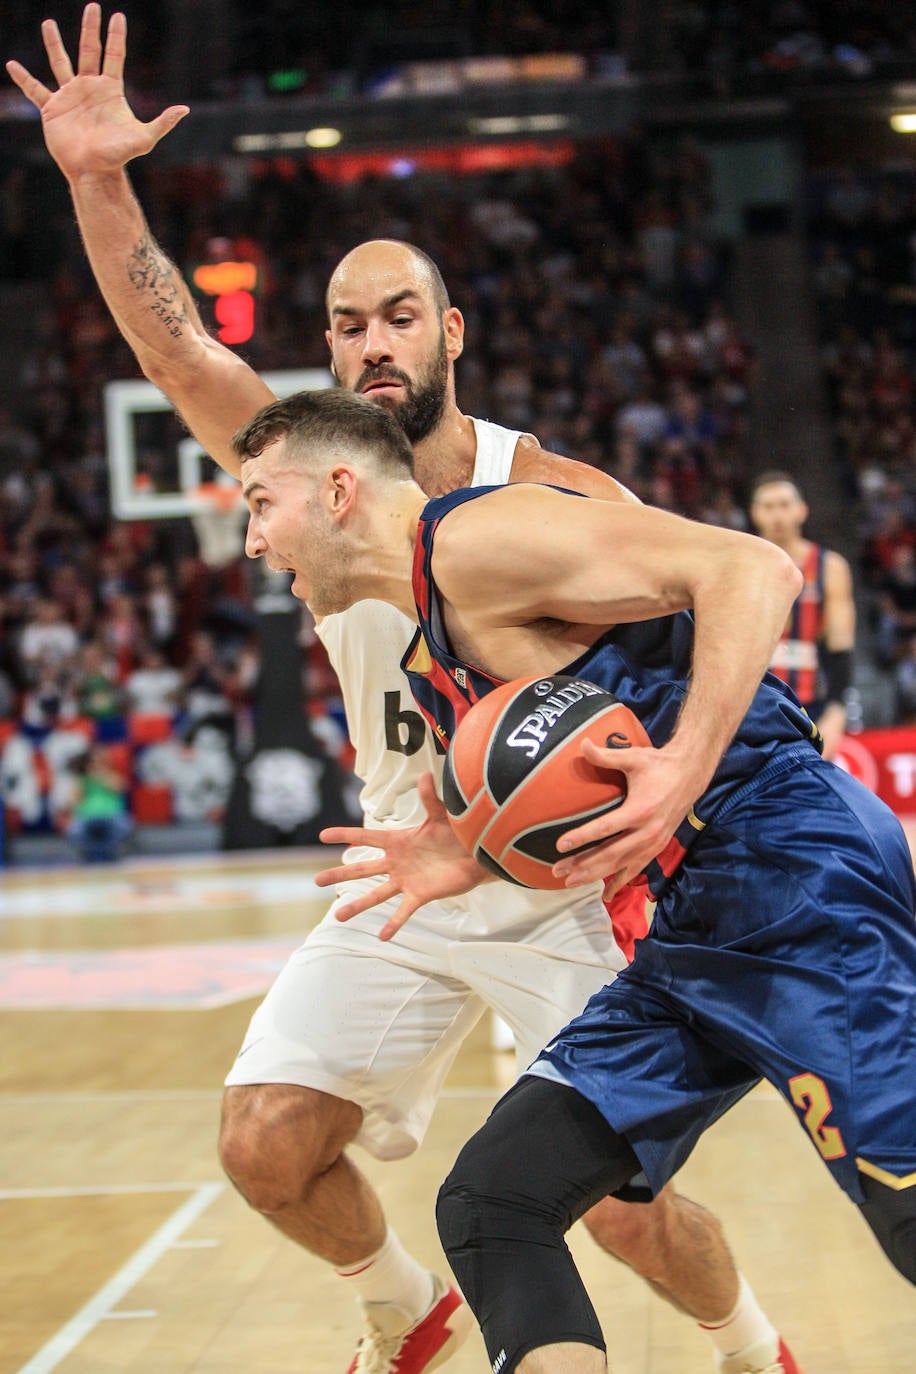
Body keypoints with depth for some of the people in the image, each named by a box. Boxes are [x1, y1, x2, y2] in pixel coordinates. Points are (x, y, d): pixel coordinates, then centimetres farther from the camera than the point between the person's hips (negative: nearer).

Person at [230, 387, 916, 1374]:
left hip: (796, 879, -10)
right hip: (691, 936, 10)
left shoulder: (473, 536, -9)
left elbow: (751, 568, -17)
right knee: (489, 1207, 3)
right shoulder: (430, 670, 20)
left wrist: (683, 767, -28)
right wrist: (475, 864, 7)